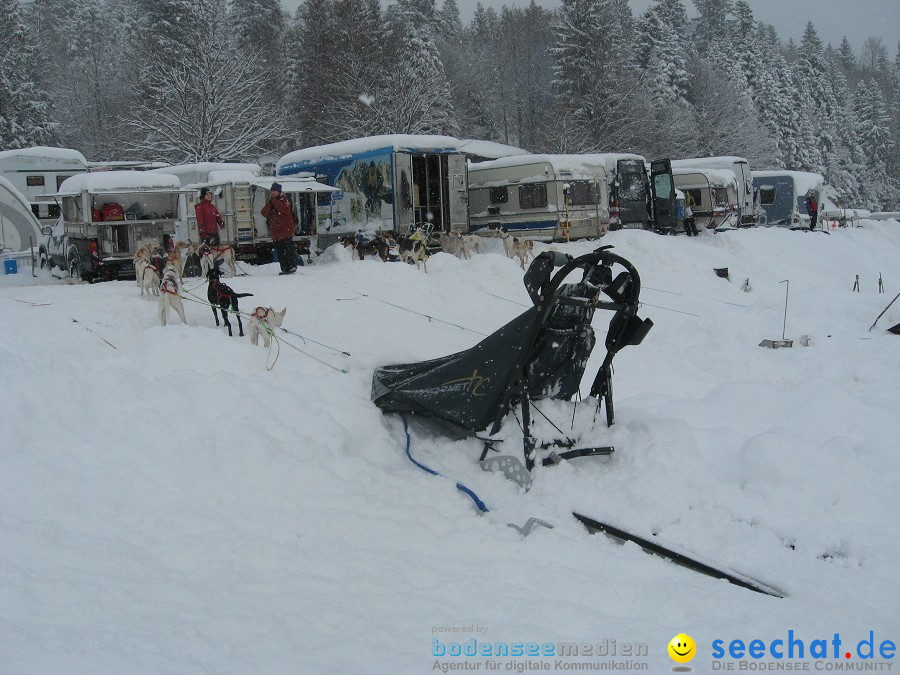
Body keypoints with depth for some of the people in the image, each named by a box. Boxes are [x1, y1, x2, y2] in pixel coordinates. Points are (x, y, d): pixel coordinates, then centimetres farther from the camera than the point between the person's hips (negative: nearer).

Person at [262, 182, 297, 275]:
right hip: (275, 232, 6)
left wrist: (274, 201, -19)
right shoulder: (270, 203, 14)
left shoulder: (284, 200, -2)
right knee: (280, 252, 5)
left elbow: (285, 209, -23)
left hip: (286, 230, -6)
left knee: (288, 249, -9)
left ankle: (292, 266, -3)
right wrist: (269, 203, -13)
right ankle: (285, 268, 9)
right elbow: (264, 213, -1)